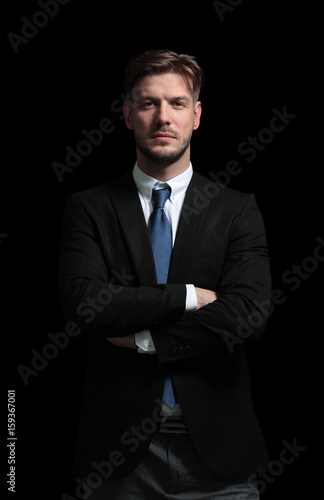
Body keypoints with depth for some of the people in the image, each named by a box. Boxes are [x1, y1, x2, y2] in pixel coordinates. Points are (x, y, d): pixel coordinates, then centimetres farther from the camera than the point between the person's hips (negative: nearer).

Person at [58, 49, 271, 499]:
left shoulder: (238, 210, 2)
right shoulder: (88, 209, 2)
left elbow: (247, 314, -11)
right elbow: (84, 302, -14)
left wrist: (144, 340, -11)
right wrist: (189, 295, -12)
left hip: (215, 448, 1)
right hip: (119, 450, 0)